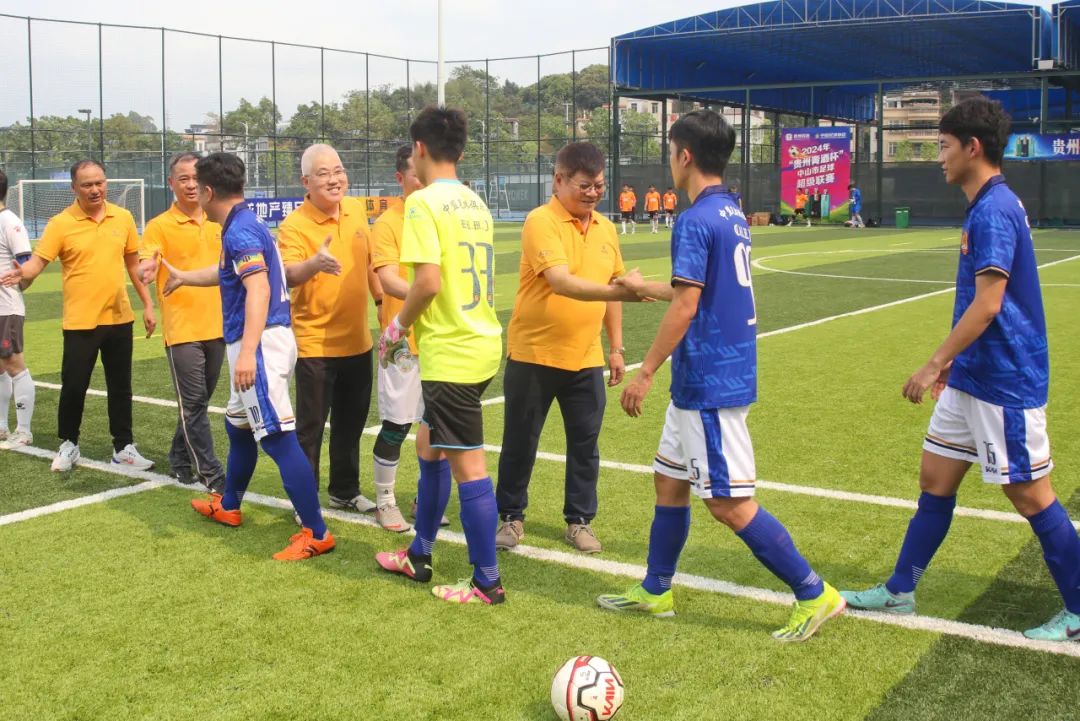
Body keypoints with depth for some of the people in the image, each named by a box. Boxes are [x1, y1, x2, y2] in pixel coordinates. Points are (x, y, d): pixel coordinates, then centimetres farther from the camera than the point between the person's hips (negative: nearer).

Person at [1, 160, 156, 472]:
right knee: (73, 386, 2)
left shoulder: (123, 217, 4)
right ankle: (68, 445, 22)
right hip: (80, 322, -3)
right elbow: (38, 261, -13)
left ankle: (124, 448, 21)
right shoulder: (61, 223, -7)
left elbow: (133, 263, 12)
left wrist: (148, 304, 10)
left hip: (119, 318, 3)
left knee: (120, 387, 10)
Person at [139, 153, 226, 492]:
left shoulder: (218, 223, 9)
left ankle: (180, 458, 31)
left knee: (199, 402, 15)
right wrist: (147, 269, -41)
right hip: (182, 329, -5)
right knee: (194, 403, -4)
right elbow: (146, 267, -19)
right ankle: (211, 473, 1)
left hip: (217, 326, 5)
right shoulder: (159, 226, -6)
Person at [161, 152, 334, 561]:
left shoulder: (240, 230, -13)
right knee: (238, 426, 25)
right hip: (264, 342, 11)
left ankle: (316, 533, -10)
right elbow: (228, 272, 38)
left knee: (278, 437, -12)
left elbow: (259, 288, -26)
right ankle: (228, 506, 44)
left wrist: (247, 352, -35)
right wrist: (183, 277, 55)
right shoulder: (245, 225, 18)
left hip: (261, 343, -11)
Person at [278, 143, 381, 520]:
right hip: (316, 344, -6)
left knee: (351, 424, 17)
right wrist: (314, 263, -48)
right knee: (310, 427, 2)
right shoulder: (294, 225, -16)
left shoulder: (357, 210, 3)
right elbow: (287, 276, -32)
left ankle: (344, 491, 32)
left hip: (358, 342, 6)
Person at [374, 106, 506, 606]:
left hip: (451, 353, -9)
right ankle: (419, 556, 34)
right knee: (429, 446, 21)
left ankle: (487, 582, 9)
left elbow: (428, 282, -23)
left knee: (467, 465, -1)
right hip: (481, 342, 9)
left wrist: (398, 328, -6)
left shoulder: (424, 201, -13)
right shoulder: (475, 204, 12)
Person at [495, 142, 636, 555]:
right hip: (533, 356, -5)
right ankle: (511, 517, 25)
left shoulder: (605, 228, 8)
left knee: (585, 444, 9)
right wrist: (623, 291, -38)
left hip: (586, 360, 5)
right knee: (519, 443, 8)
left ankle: (579, 521, 24)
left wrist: (616, 347, 14)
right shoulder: (541, 222, -14)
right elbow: (561, 282, -27)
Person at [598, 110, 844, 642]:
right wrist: (643, 287, 37)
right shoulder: (732, 213, 12)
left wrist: (645, 373, -15)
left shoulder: (696, 220, -17)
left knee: (729, 502, -3)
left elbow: (685, 307, -21)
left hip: (710, 382, -10)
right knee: (670, 481, 17)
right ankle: (655, 592, 27)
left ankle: (814, 594, 5)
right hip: (703, 380, 10)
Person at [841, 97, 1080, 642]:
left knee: (1030, 494, 1)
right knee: (935, 478, 13)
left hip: (1004, 382, -10)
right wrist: (951, 363, 23)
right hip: (972, 378, 10)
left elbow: (987, 305, -24)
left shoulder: (994, 211, -19)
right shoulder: (988, 208, 12)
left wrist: (934, 364, -19)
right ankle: (898, 592, 23)